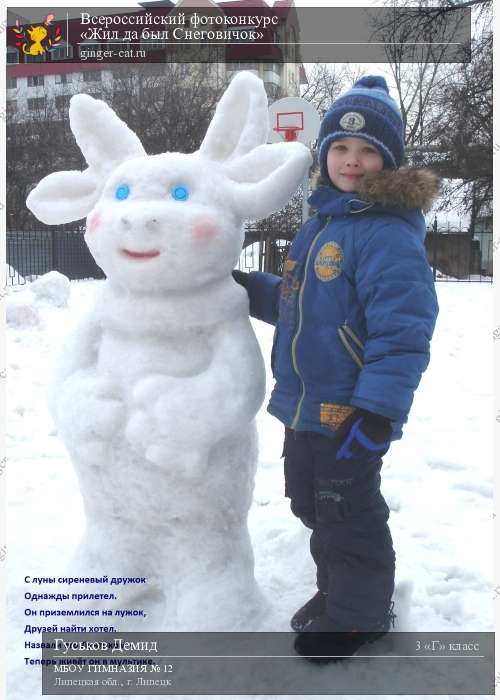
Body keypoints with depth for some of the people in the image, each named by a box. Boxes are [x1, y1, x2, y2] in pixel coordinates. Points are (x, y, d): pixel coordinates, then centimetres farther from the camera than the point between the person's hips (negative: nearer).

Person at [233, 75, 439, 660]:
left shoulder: (389, 233, -18)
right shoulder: (319, 223, 11)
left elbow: (401, 331, -24)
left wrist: (378, 413, -26)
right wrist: (248, 289, 6)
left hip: (349, 413, -9)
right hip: (304, 404, 9)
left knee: (346, 513, 9)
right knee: (312, 503, 23)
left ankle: (358, 615, 33)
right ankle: (337, 590, 46)